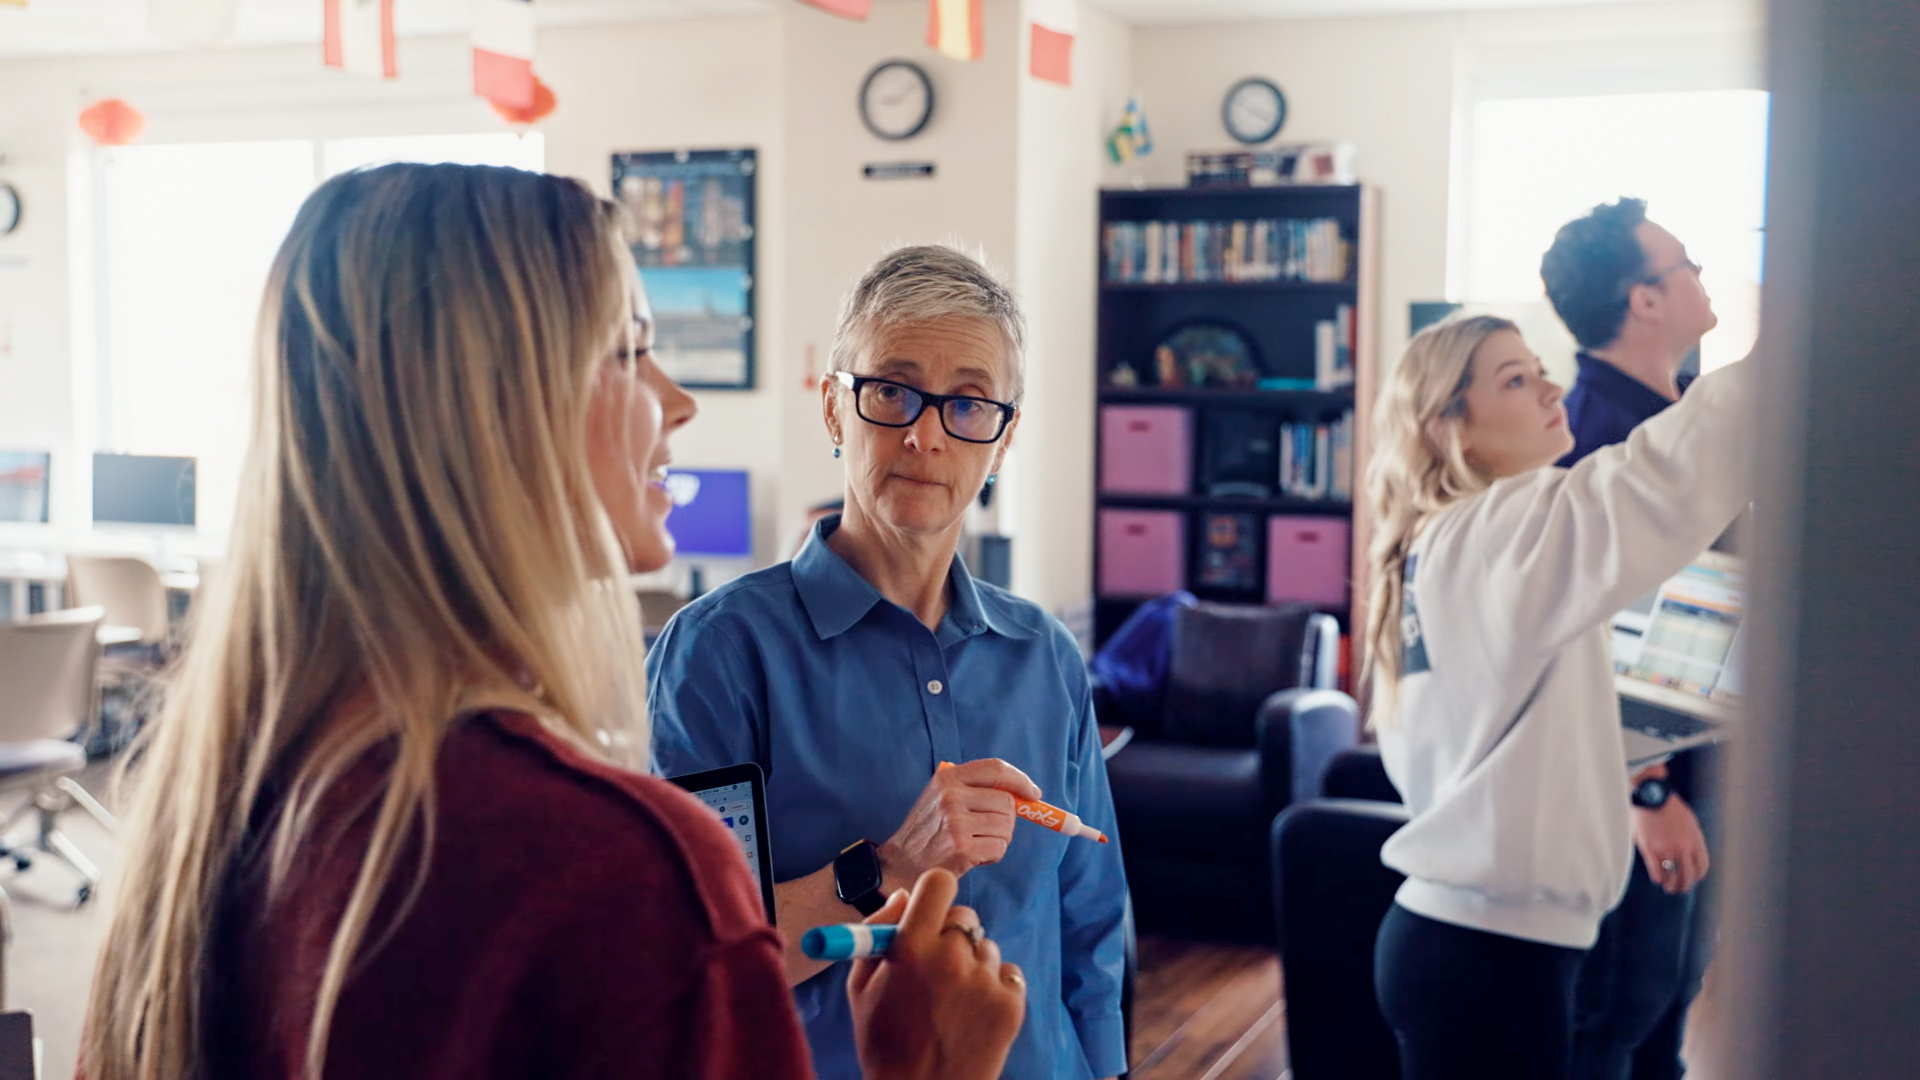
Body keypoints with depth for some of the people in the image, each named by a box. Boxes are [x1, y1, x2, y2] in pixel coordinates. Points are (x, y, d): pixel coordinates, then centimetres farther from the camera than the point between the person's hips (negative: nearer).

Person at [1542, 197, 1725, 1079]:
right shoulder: (1598, 429, -20)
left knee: (1670, 992, 19)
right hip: (1639, 783, -9)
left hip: (1694, 769, 9)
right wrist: (1648, 792, -23)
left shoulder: (1682, 414, 9)